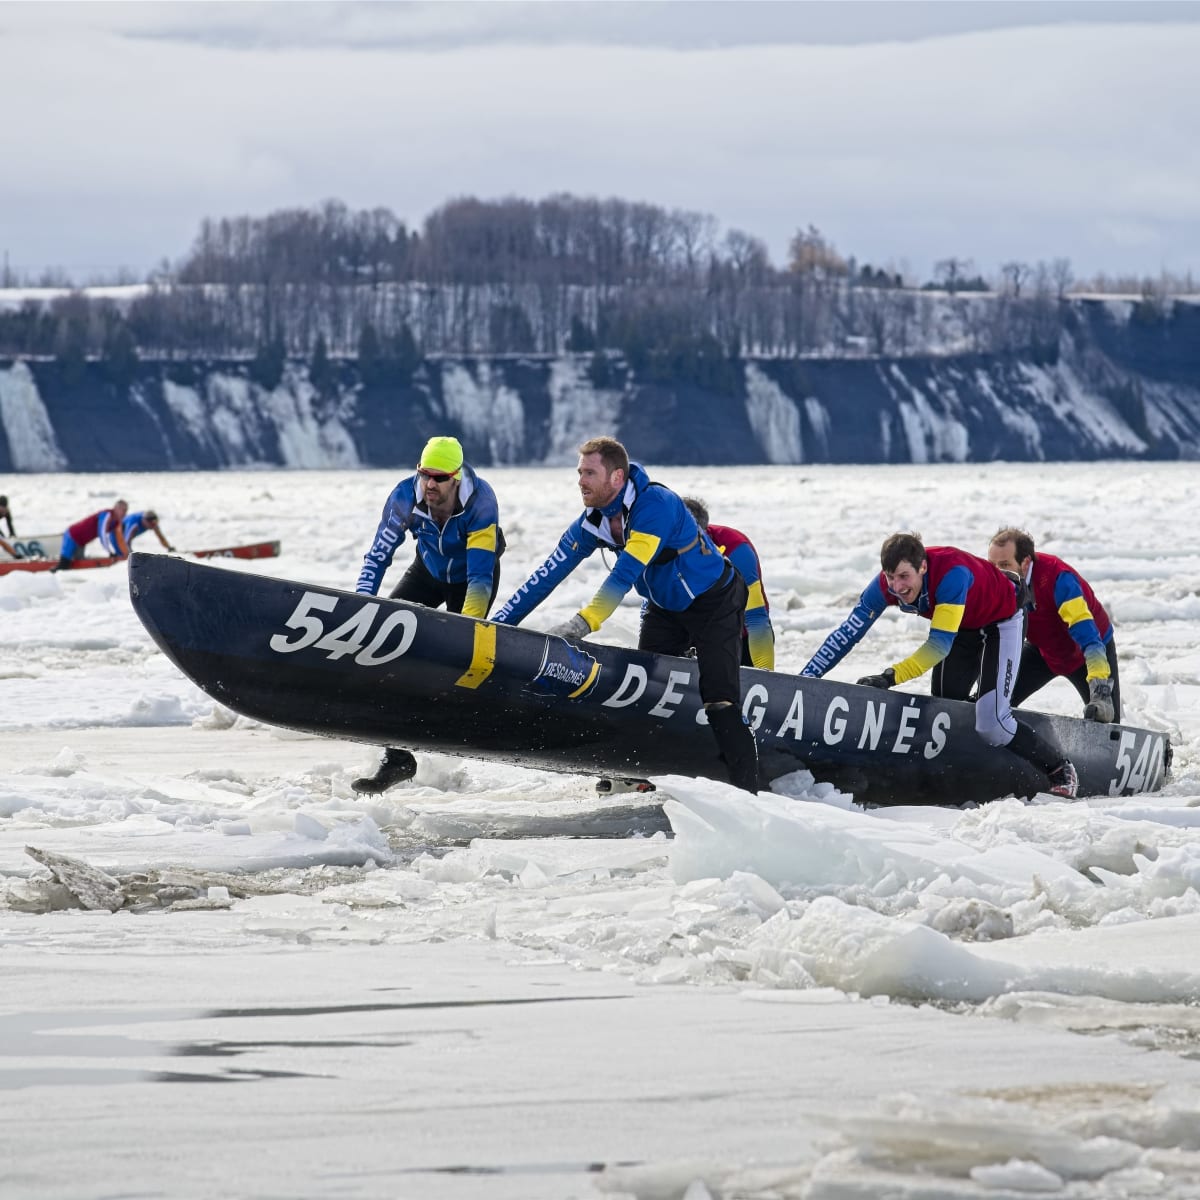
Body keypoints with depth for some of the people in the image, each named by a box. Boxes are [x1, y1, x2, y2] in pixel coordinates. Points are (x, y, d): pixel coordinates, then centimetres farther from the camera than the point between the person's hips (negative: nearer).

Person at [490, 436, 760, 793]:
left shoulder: (656, 504, -33)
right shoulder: (592, 522, -9)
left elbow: (626, 573, -42)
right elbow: (547, 575, -9)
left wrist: (583, 622, -51)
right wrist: (495, 624, -15)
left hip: (713, 601, -8)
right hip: (665, 609, 8)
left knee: (719, 701, -17)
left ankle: (746, 791, -16)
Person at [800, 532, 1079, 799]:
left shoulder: (952, 573, -42)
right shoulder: (886, 585, -24)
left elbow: (940, 644, -44)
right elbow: (847, 633, -20)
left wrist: (891, 677, -52)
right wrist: (805, 678, -26)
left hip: (1001, 622, -7)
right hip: (962, 627, 7)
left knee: (991, 723, -17)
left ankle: (1060, 769, 2)